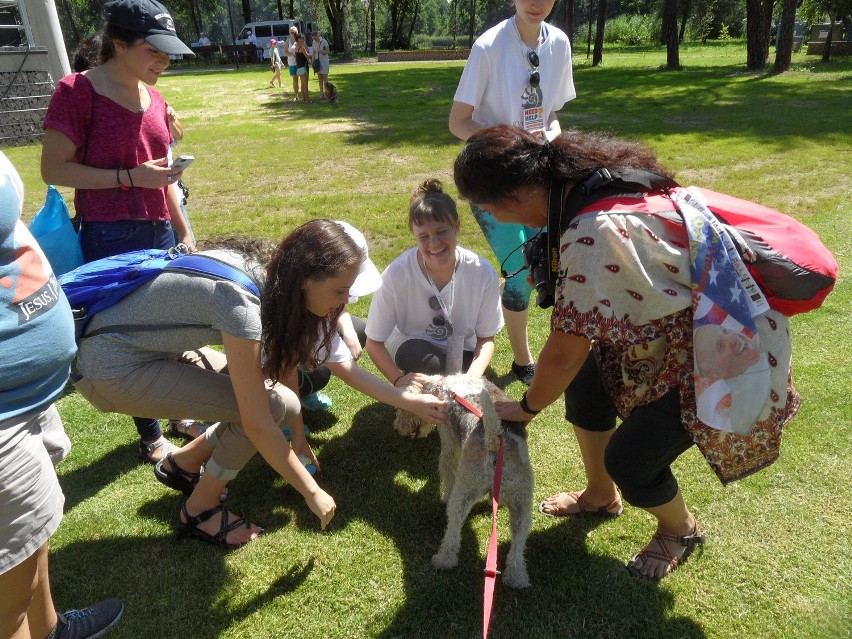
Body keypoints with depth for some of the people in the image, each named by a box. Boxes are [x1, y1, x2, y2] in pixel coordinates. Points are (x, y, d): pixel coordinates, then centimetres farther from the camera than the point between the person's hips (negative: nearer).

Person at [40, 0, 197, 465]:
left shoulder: (154, 100, 11)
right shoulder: (78, 91, -8)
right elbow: (53, 169, -11)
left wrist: (184, 233, 19)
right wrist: (129, 177, -19)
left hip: (159, 233, 6)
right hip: (109, 238, -6)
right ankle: (150, 435, 19)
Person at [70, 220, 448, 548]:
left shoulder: (276, 286, -7)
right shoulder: (243, 304, -32)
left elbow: (286, 367, 2)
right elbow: (258, 424, -28)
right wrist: (312, 492, -16)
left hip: (154, 346, 8)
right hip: (111, 370, -8)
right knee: (272, 404, -16)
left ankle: (181, 463, 22)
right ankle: (199, 513, 5)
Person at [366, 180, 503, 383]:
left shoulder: (483, 273, -22)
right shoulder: (396, 275, -27)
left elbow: (486, 339, -9)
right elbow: (374, 342, -15)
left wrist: (471, 379, -27)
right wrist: (398, 380, -32)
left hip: (460, 353, 2)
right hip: (412, 348, -1)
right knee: (424, 359, -35)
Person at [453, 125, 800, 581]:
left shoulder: (592, 233, -35)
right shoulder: (588, 178, -6)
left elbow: (565, 352, -26)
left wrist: (527, 408, -7)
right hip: (670, 326, 9)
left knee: (629, 461, -6)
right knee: (583, 384, 11)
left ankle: (680, 530, 29)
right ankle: (601, 496, 36)